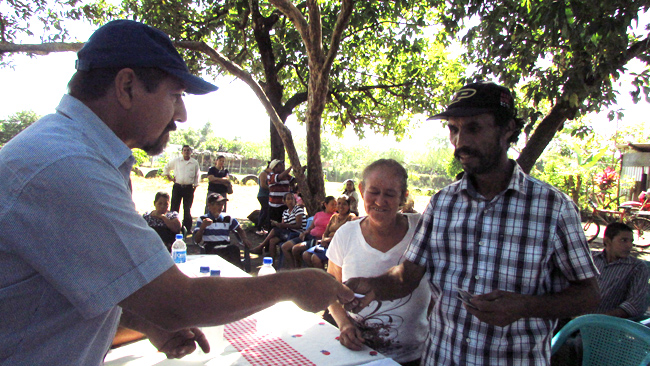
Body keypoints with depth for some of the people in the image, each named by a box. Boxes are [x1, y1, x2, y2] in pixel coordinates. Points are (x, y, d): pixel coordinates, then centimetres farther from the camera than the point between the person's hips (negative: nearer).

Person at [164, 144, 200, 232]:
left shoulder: (195, 163, 4)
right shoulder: (176, 160, 5)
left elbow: (196, 176, 12)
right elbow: (166, 167, 19)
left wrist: (195, 186, 6)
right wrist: (170, 177, 11)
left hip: (189, 188, -1)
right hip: (177, 187, 1)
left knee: (187, 209, 4)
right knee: (174, 208, 4)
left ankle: (187, 228, 12)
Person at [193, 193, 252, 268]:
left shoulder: (228, 219, 21)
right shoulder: (202, 220, 13)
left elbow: (240, 230, 28)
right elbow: (196, 240, 4)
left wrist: (244, 239, 6)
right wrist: (202, 227, -12)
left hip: (226, 248, 3)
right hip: (210, 250, -3)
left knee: (234, 248, -35)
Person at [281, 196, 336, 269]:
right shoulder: (318, 214, 18)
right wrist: (304, 233, 2)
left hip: (318, 239, -7)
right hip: (309, 236, 7)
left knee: (296, 248, -25)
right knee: (284, 247, -1)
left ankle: (297, 268, -2)